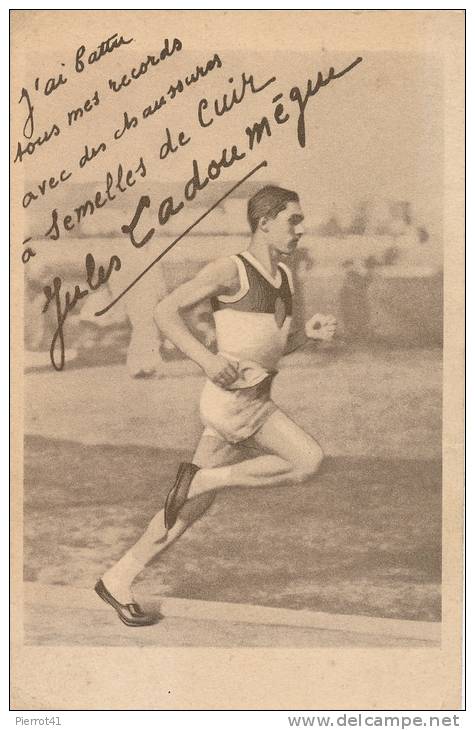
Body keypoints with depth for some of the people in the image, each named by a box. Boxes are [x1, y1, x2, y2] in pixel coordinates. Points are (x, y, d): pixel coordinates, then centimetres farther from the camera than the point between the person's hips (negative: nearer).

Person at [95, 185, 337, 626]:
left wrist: (309, 333, 5)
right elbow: (165, 311, -11)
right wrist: (207, 358, -23)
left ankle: (117, 581, 19)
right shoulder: (231, 270, -9)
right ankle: (199, 478, -8)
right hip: (231, 395, -8)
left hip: (254, 403, 8)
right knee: (308, 460, -20)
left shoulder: (284, 275, 16)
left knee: (194, 505, 9)